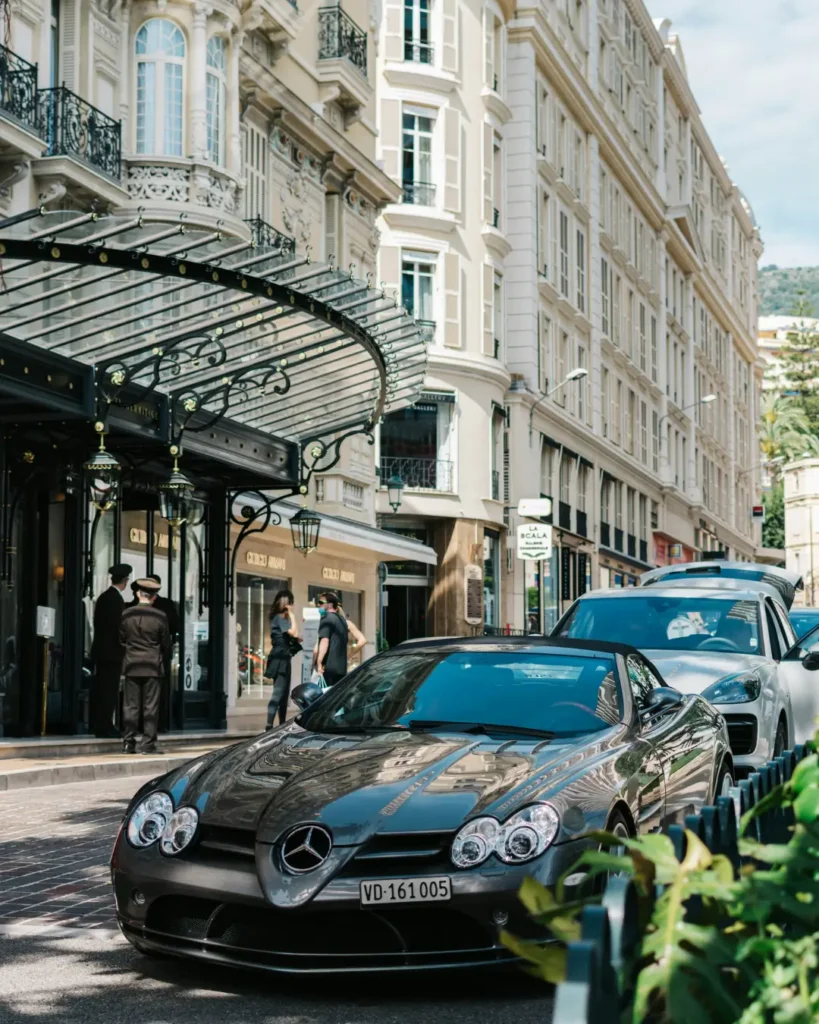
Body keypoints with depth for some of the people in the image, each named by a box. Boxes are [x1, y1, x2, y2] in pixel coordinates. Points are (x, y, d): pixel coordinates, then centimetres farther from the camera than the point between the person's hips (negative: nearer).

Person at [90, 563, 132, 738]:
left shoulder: (103, 597, 12)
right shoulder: (116, 599, -15)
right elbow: (119, 627, -18)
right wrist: (125, 650, -10)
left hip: (101, 650, 9)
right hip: (112, 651, -9)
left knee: (101, 687, 12)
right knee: (110, 690, -6)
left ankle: (97, 724, 16)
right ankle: (105, 727, -5)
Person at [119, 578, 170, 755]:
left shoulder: (126, 614, 0)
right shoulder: (160, 616, -7)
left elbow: (121, 639, 9)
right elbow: (166, 644, 1)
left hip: (131, 665, 2)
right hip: (152, 666, -2)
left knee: (130, 705, 6)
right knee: (150, 706, 1)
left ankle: (128, 743, 6)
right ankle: (148, 744, -1)